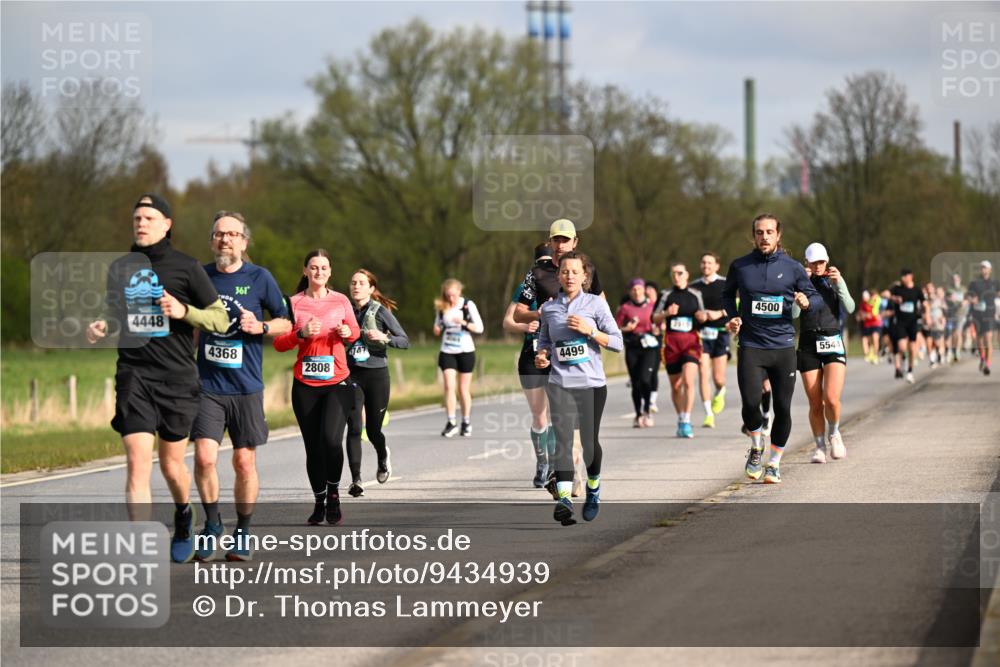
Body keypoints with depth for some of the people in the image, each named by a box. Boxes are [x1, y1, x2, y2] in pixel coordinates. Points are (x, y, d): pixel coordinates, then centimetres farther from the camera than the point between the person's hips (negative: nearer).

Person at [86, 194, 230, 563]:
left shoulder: (186, 267, -1)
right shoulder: (119, 268, 10)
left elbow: (221, 319, 0)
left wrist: (184, 311, -16)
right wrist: (101, 326, 0)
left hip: (177, 378, -1)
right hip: (134, 376, 2)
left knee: (171, 464, 9)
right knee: (138, 462, -12)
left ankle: (183, 514, 42)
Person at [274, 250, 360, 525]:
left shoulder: (341, 301, 5)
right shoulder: (294, 303, 2)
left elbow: (354, 331, 20)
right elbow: (279, 343, -2)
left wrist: (349, 333, -2)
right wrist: (301, 334, -18)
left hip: (337, 382, -1)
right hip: (305, 385, 1)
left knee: (331, 439, -20)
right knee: (313, 448, 4)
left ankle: (333, 493, 2)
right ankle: (319, 502, 21)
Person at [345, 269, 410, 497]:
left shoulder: (381, 312, -4)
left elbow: (405, 341, -6)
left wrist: (385, 337, -21)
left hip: (377, 374, -2)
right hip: (352, 375, 2)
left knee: (373, 429, 7)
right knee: (354, 428, -12)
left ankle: (382, 456, 42)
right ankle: (356, 480, -8)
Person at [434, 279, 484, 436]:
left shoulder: (468, 305, -7)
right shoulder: (441, 306, 1)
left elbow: (479, 328, -7)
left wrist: (464, 323, -24)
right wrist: (437, 329, -9)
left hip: (465, 351, -2)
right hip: (447, 351, 2)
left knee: (464, 389, 4)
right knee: (449, 386, -13)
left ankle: (466, 422, 19)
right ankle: (451, 423, -9)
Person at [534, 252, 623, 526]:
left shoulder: (596, 303, 0)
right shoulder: (549, 307, 8)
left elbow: (617, 342, -2)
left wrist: (590, 330, -15)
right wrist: (542, 355, 2)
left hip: (592, 383, -1)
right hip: (560, 383, 1)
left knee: (590, 441, 8)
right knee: (562, 439, -16)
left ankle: (593, 488, 36)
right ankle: (564, 498, -26)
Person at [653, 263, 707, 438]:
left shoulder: (695, 295, 9)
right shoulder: (667, 295, 8)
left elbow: (702, 317, 15)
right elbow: (655, 319, 4)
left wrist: (703, 316, -8)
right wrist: (666, 313, -16)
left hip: (691, 340, -2)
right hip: (671, 341, 2)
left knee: (688, 381, -19)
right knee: (675, 386, 9)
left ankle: (686, 422, -19)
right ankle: (680, 420, 25)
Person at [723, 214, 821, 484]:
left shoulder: (792, 268, 2)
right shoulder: (740, 266, 4)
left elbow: (817, 297, 9)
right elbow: (728, 294, 21)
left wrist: (806, 302, -14)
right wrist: (733, 317, 3)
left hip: (783, 347, 1)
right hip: (751, 347, -1)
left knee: (783, 408, 2)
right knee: (751, 403, -17)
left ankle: (774, 463, 20)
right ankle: (756, 447, 14)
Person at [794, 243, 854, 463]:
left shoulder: (834, 282, 8)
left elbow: (849, 308, -6)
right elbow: (793, 313, -10)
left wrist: (840, 283, -17)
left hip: (832, 343, 0)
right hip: (808, 345, 0)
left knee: (832, 398, -16)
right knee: (815, 404, 0)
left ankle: (834, 433, 11)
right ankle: (819, 446, 17)